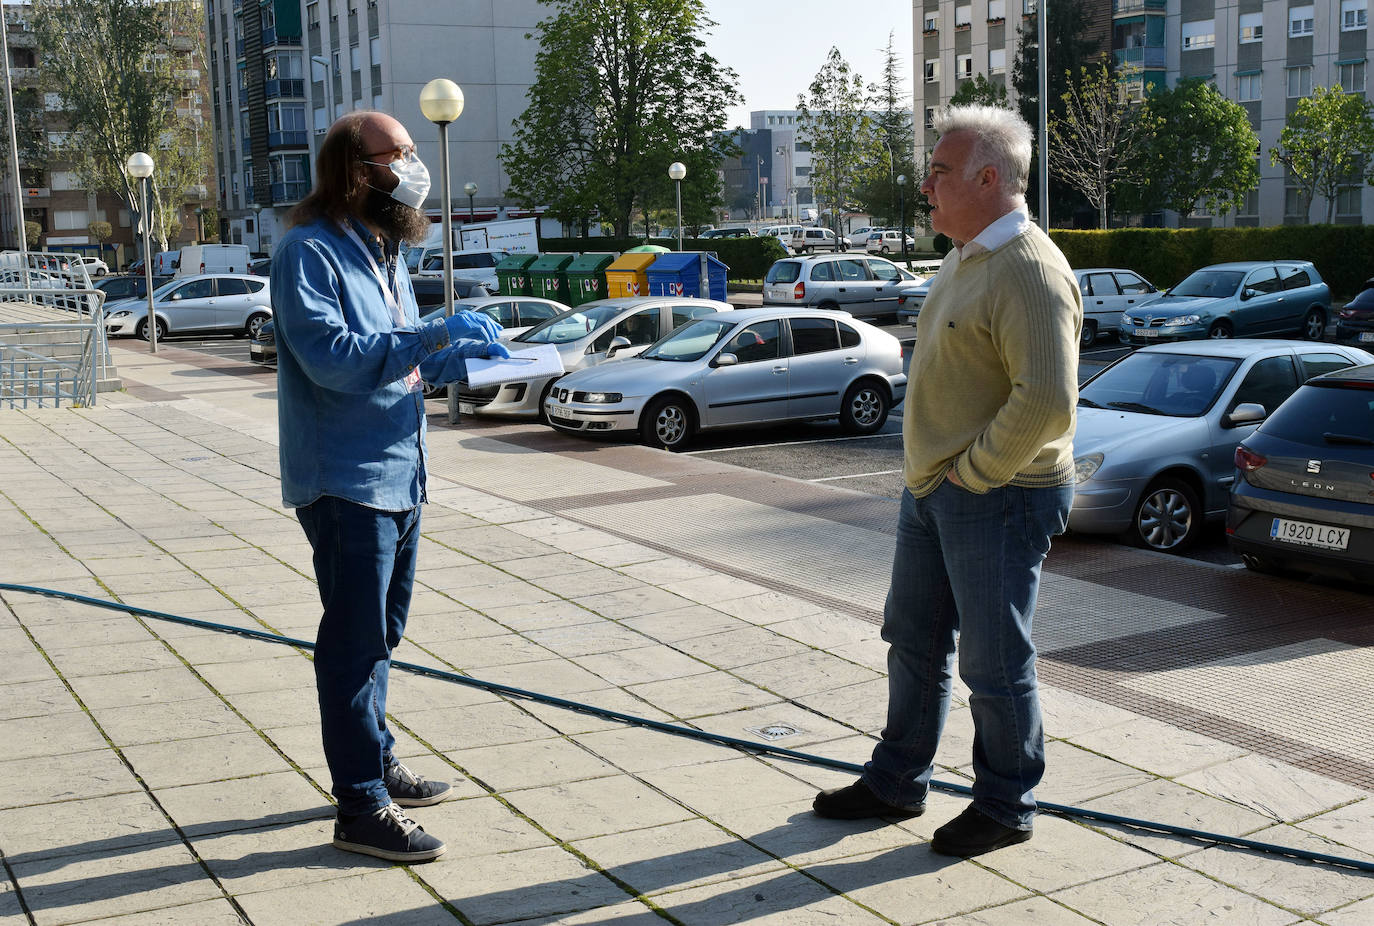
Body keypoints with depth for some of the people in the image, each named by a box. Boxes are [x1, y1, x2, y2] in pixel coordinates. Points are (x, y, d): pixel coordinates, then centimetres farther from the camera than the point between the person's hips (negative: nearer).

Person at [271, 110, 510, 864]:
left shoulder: (384, 251, 16)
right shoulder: (309, 252, -13)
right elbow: (332, 355, -26)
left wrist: (455, 357, 7)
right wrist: (430, 337, -28)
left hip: (400, 475, 10)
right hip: (345, 481, -9)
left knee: (379, 637, 19)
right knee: (355, 643, -5)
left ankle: (379, 765, 33)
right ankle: (360, 808, 2)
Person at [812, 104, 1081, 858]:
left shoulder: (1029, 272, -20)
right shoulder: (964, 258, 11)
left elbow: (1046, 402, -29)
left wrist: (973, 472, -19)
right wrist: (930, 471, 13)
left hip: (997, 500, -10)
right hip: (932, 490, 10)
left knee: (993, 663, 3)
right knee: (913, 640, 18)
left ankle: (1005, 808, 22)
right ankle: (896, 782, 34)